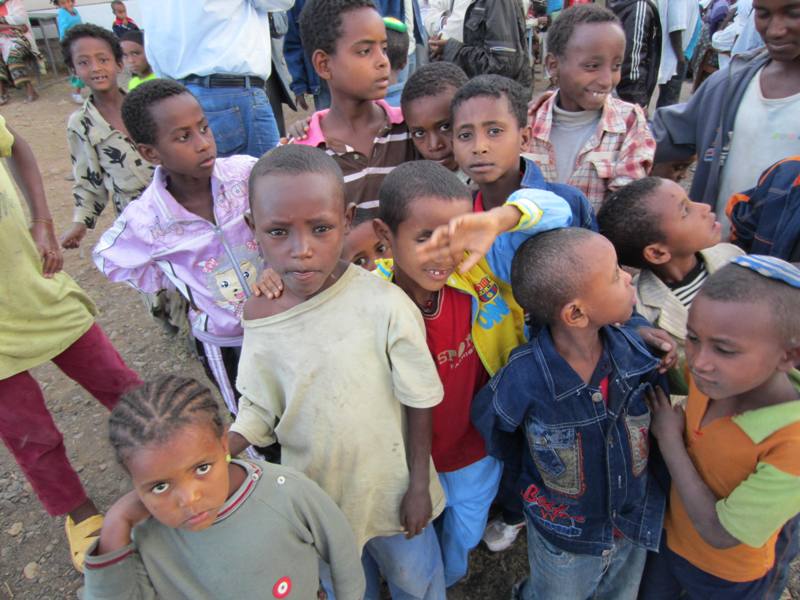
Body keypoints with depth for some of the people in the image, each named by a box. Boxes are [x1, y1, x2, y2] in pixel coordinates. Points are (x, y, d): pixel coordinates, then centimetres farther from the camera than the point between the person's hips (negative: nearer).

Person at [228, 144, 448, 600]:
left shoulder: (384, 305, -27)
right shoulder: (260, 314, -15)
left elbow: (419, 402, -15)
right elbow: (257, 410, -5)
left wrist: (419, 485, -7)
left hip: (389, 486, -2)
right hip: (314, 491, 3)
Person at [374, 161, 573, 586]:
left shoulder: (482, 267, -24)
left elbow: (555, 212, -28)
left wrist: (498, 220, -46)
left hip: (478, 451, 3)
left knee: (465, 539, 32)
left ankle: (449, 577, 69)